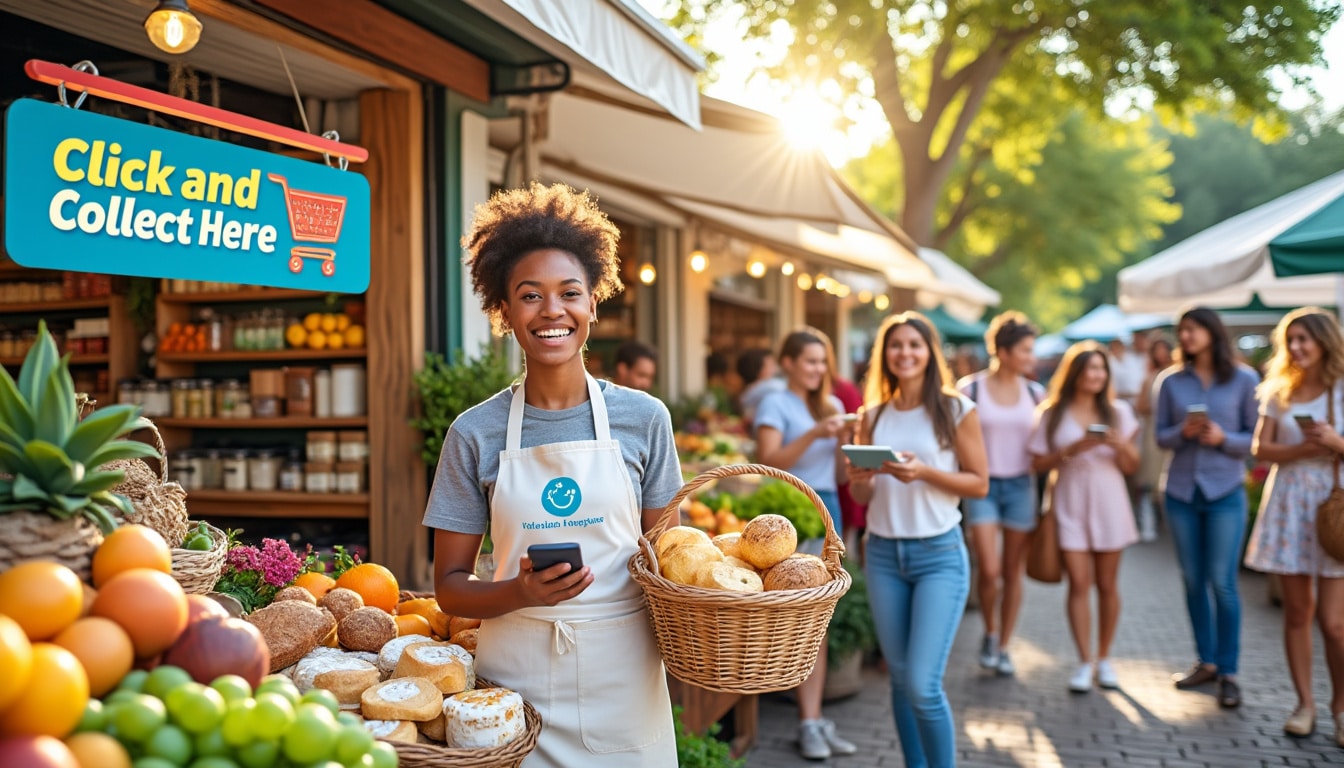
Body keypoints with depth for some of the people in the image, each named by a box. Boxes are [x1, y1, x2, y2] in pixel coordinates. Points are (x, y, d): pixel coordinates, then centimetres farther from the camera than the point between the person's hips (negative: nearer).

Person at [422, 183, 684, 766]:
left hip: (623, 684, 1)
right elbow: (450, 586, 0)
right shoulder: (475, 433, -3)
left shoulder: (644, 418, -1)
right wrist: (521, 592, -20)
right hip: (516, 680, 0)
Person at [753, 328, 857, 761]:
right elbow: (767, 461, -12)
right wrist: (814, 434, -18)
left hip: (827, 508, 6)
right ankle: (810, 721, 0)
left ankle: (813, 720, 8)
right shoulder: (776, 404, 0)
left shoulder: (831, 405, 18)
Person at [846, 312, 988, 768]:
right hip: (883, 554, 4)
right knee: (900, 679, 9)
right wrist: (859, 479, -11)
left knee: (923, 685, -10)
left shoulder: (955, 409, -4)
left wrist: (924, 472, -18)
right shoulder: (873, 416, 7)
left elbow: (979, 483, -4)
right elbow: (862, 498, 12)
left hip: (939, 554, -4)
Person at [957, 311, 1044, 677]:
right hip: (982, 484, -3)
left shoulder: (1034, 393, 5)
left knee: (1012, 572, 6)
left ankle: (1004, 647, 20)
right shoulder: (970, 389, -5)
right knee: (989, 569, -10)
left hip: (1020, 485, 3)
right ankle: (990, 634, 17)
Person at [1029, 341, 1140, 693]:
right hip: (1070, 505, -2)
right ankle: (1085, 661, -1)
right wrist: (1072, 450, -15)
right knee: (1079, 583, -6)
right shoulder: (1052, 414, 2)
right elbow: (1039, 464, -1)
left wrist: (1120, 444, -12)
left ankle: (1104, 658, 17)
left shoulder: (1118, 411, 7)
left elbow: (1131, 467, 8)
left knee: (1107, 584, 5)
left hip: (1109, 504, 2)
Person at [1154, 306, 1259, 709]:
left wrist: (1222, 438, -18)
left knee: (1223, 582, -5)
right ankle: (1206, 662, 22)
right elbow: (1161, 436, 5)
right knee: (1193, 581, 9)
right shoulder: (1171, 381, 4)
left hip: (1225, 493, -3)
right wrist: (1183, 432, -15)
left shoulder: (1243, 379, -2)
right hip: (1181, 491, 3)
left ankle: (1228, 671, 6)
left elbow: (1255, 437, -1)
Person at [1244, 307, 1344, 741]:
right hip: (1289, 504, 3)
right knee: (1297, 611, 7)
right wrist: (1303, 449, -14)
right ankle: (1305, 704, 18)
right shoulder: (1279, 392, 8)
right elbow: (1261, 449, 2)